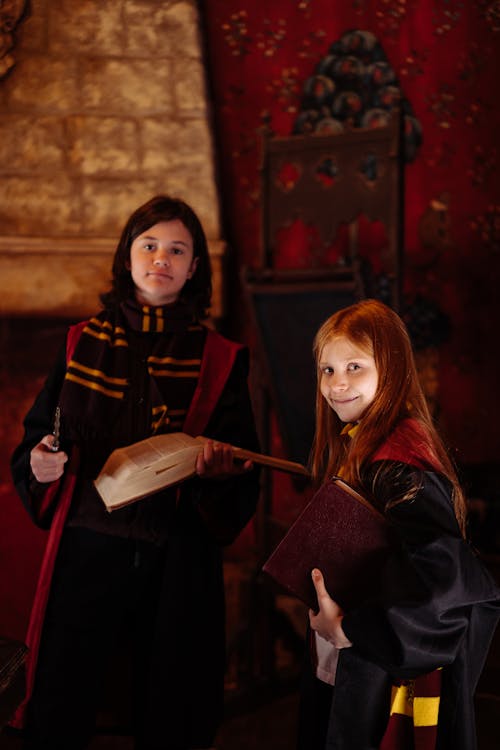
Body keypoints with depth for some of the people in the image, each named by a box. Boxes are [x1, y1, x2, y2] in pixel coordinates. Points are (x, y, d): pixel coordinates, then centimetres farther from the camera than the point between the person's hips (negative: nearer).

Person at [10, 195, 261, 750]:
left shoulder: (219, 360, 5)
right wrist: (41, 466, -10)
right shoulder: (81, 344, 8)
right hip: (86, 552, 0)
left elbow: (244, 483, 3)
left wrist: (218, 472, -18)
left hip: (177, 563, 0)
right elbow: (34, 441, 11)